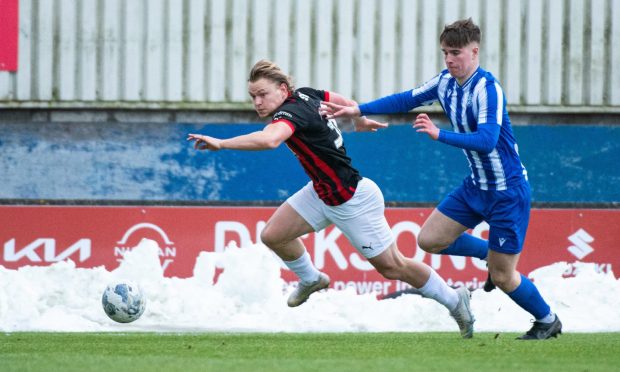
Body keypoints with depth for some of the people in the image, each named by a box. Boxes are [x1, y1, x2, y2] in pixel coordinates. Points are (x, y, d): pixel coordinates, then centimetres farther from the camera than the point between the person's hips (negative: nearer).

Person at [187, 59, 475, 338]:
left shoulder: (291, 112, -31)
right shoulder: (305, 94, -5)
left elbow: (269, 139, -53)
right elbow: (342, 101, 13)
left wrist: (221, 143, -57)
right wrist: (361, 121, 33)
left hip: (353, 201, -9)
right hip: (322, 193, 9)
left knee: (392, 267, 5)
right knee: (273, 235, 4)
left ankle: (454, 300, 24)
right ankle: (310, 279, 32)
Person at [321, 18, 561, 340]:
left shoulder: (487, 88, -24)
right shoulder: (446, 82, 1)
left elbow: (487, 141, -34)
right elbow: (405, 100, 13)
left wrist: (439, 135, -42)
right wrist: (358, 110, 6)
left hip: (508, 190, -8)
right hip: (476, 186, 8)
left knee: (502, 278, -2)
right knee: (430, 240, 5)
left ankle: (548, 320, 23)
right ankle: (492, 255, 25)